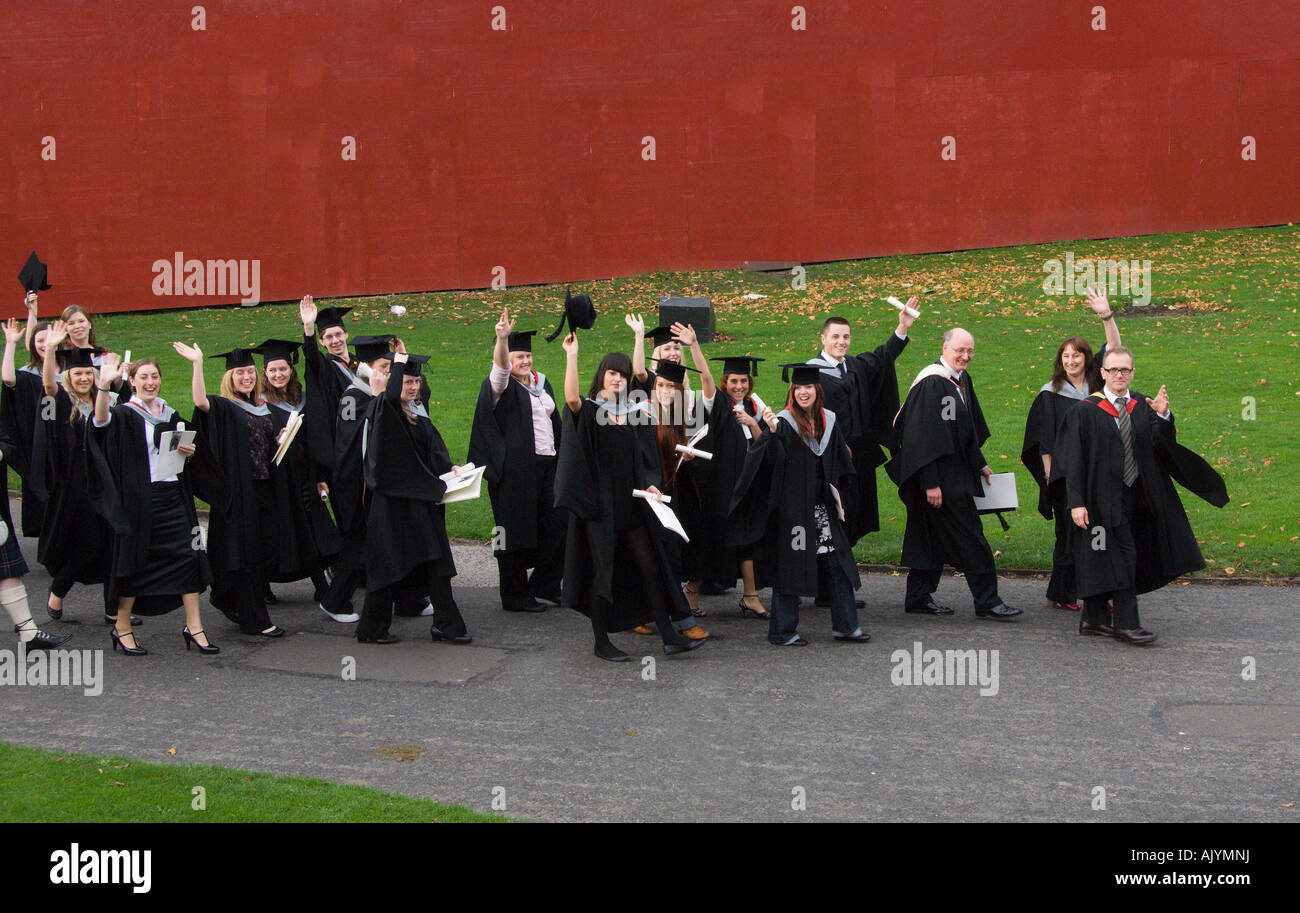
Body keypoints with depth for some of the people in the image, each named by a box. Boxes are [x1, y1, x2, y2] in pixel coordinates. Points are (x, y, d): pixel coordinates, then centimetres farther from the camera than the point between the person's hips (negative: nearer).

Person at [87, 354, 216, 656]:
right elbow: (102, 420, -28)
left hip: (172, 497, 5)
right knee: (136, 561, 2)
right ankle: (121, 628, 17)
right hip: (140, 499, -5)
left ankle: (193, 627, 4)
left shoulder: (170, 414, 14)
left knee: (187, 557, -1)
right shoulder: (125, 414, -5)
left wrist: (188, 452, 3)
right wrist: (104, 384, -44)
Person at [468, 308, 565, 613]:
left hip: (544, 467, 7)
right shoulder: (502, 386, -6)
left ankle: (543, 585, 24)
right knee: (516, 530, -2)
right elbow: (500, 367, -28)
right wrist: (502, 338, -47)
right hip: (514, 470, -7)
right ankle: (515, 596, 8)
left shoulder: (541, 382, 15)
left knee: (557, 525, 8)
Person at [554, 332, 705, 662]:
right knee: (603, 570, 0)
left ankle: (669, 636, 9)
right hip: (599, 501, -5)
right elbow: (571, 398, -28)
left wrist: (648, 485, 1)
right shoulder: (589, 410, -4)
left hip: (631, 501, 5)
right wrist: (572, 356, -33)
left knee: (649, 566, 5)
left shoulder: (635, 412, 12)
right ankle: (601, 642, 12)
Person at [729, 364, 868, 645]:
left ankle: (845, 625, 17)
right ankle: (782, 631, 8)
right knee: (790, 567, -1)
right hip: (792, 507, -5)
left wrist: (838, 500, 15)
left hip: (822, 504, 5)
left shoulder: (829, 420, 10)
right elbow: (768, 455, -23)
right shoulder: (784, 422, -6)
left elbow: (839, 466, 18)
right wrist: (755, 427, -38)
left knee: (837, 563, 6)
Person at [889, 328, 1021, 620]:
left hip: (956, 472, 9)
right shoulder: (931, 383, -17)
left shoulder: (962, 380, 11)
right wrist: (930, 482, -23)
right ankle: (986, 601, 2)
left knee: (934, 538, 12)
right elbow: (923, 436, -20)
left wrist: (979, 465, 21)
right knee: (967, 536, -5)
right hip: (938, 475, -9)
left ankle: (918, 598, 19)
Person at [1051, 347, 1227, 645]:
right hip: (1104, 496, -4)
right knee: (1123, 556, -8)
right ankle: (1126, 623, -1)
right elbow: (1074, 460, -7)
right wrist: (1076, 502, -14)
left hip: (1137, 495, 4)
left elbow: (1162, 447, -7)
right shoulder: (1085, 411, -5)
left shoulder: (1144, 407, 6)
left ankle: (1093, 618, 21)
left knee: (1105, 561, 11)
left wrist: (1163, 416, -25)